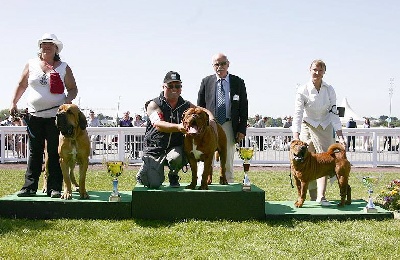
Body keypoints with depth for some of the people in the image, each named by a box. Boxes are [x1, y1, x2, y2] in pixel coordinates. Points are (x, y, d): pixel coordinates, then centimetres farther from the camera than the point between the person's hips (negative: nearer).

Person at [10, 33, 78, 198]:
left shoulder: (63, 67, 6)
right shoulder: (31, 64, 10)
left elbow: (73, 88, 8)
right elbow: (21, 85, 16)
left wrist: (68, 100, -12)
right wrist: (13, 103, 7)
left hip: (56, 116, -2)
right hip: (34, 116, 2)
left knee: (55, 153, 0)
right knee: (34, 152, 5)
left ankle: (55, 188, 5)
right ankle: (30, 187, 11)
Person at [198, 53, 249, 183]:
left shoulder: (238, 82, 5)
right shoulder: (206, 82, 6)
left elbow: (244, 107, 5)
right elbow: (200, 106, 7)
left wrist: (242, 129, -2)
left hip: (229, 126, 0)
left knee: (228, 162, 7)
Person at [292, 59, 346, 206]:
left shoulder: (329, 90, -5)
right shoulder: (303, 90, -13)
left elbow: (333, 113, -3)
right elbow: (297, 115, -19)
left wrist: (340, 137, -9)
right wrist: (296, 138, -30)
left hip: (325, 127, 2)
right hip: (308, 126, -2)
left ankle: (321, 196, -16)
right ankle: (313, 196, 6)